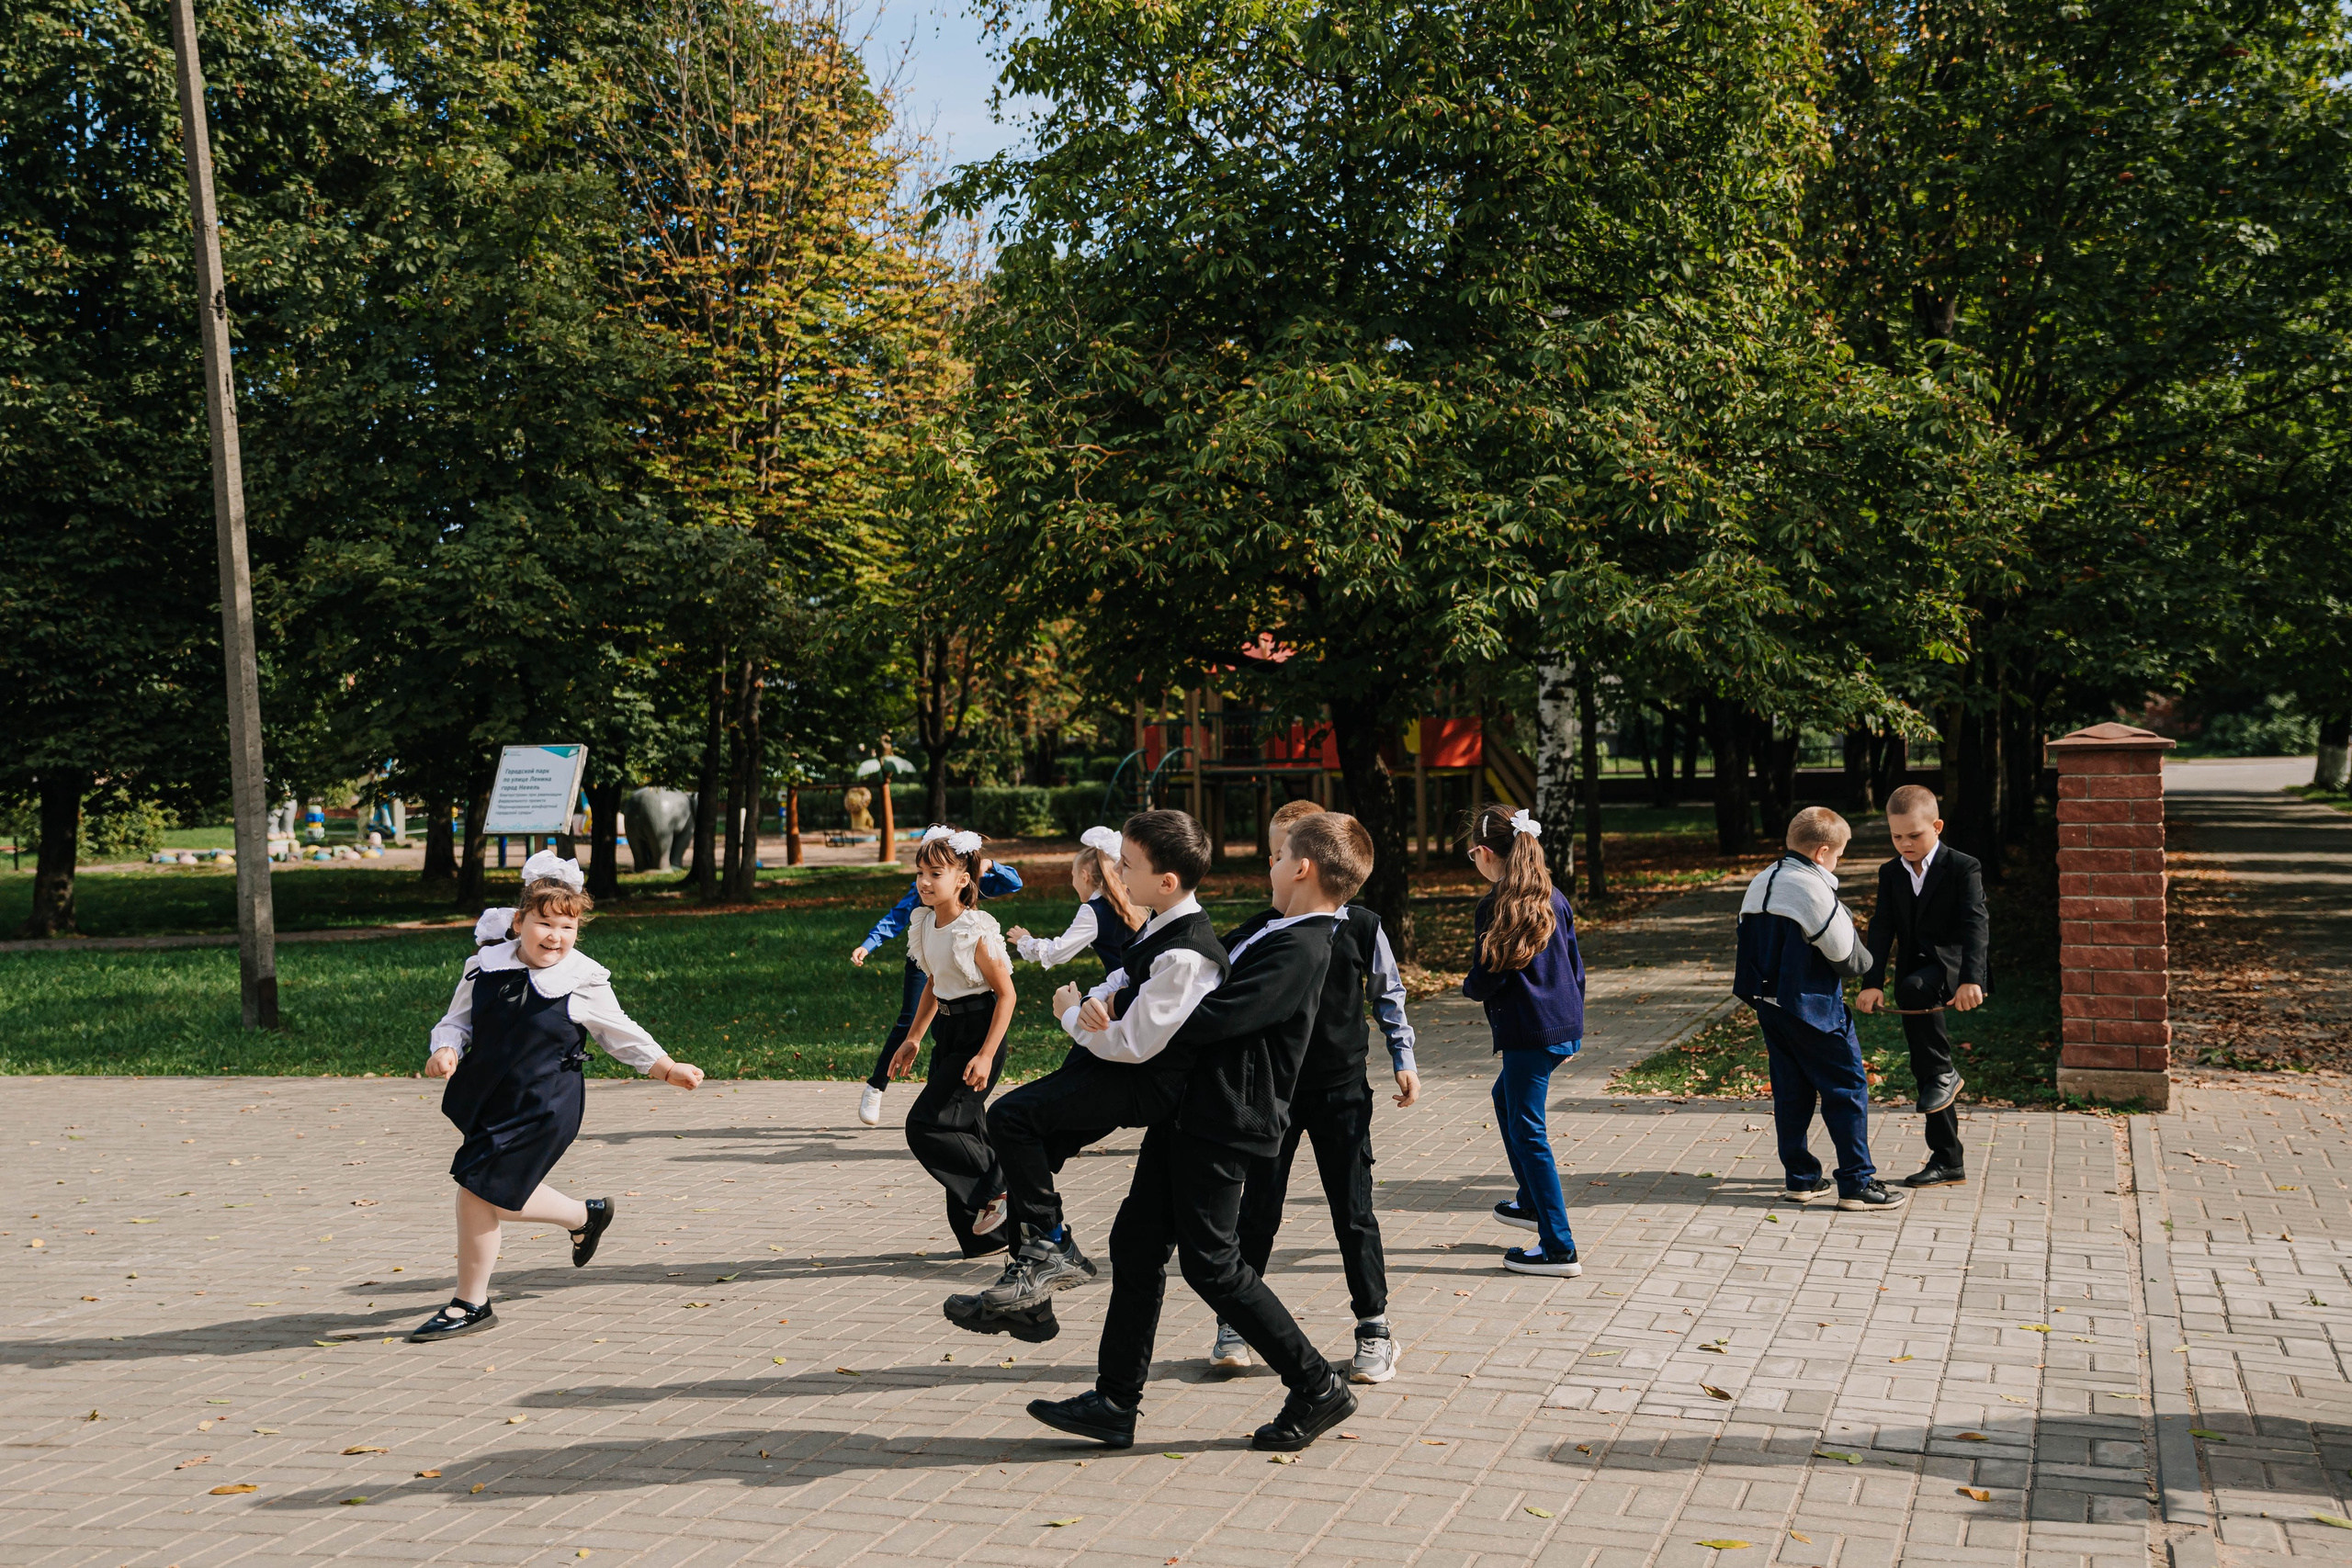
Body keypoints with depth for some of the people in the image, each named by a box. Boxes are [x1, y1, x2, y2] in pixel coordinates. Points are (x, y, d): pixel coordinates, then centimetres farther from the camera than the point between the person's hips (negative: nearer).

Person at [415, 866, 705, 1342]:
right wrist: (445, 1051, -15)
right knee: (503, 1195, 12)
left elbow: (621, 1034, 6)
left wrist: (668, 1069, 3)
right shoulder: (486, 968, 0)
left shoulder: (584, 984, -7)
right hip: (483, 1098, 5)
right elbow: (457, 1022, 7)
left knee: (480, 1192, -9)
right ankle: (584, 1215, 37)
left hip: (539, 1108, -5)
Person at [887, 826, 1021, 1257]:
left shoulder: (975, 931, -18)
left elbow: (1006, 993, -16)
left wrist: (986, 1056, -21)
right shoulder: (925, 924, 5)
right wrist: (912, 1038, 19)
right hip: (948, 1035, 8)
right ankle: (984, 1235, 19)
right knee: (962, 1132, 10)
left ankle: (998, 1187, 4)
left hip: (977, 1035, -8)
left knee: (926, 1126, -13)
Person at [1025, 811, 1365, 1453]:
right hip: (1186, 1110, 10)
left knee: (1211, 1262, -3)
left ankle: (1317, 1388, 10)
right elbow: (1205, 993, 20)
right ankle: (1115, 1403, 17)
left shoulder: (1299, 949, -18)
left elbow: (1211, 1019, -23)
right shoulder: (1277, 933, 14)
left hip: (1223, 1122, -10)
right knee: (1136, 1245, 10)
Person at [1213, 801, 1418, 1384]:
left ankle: (1374, 1329, 18)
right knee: (1258, 1211, 6)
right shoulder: (1260, 930, -5)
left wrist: (1403, 1059, 6)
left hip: (1341, 1090, -1)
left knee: (1354, 1213, 4)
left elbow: (1388, 995, 9)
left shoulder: (1361, 927, -4)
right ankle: (1233, 1322, 20)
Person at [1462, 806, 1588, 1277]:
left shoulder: (1493, 908, -15)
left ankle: (1559, 1250, 0)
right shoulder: (1554, 898, 7)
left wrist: (1469, 986, 7)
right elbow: (1576, 967, 13)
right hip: (1565, 1028, 9)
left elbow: (1485, 981, -17)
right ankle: (1531, 1202, 38)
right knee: (1506, 1097, 29)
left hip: (1528, 1034, -9)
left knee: (1527, 1131, -1)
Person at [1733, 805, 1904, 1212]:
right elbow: (1846, 956, -13)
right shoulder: (1813, 889, -17)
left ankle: (1800, 1178, 19)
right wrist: (1867, 964, 7)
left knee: (1791, 1090, 14)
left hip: (1768, 1002, 8)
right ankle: (1857, 1183, 2)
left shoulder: (1759, 884, 9)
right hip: (1813, 1008, -8)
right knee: (1847, 1087, 1)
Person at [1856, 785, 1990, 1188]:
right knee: (1923, 1067, 7)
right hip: (1914, 975, 6)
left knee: (1913, 987, -38)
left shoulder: (1963, 868, -7)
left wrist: (1971, 979, -33)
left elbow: (1976, 924, -18)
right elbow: (1882, 929, -1)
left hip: (1952, 969, -6)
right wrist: (1873, 983, -15)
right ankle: (1947, 1162, 17)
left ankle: (1944, 1074, -19)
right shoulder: (1891, 874, 8)